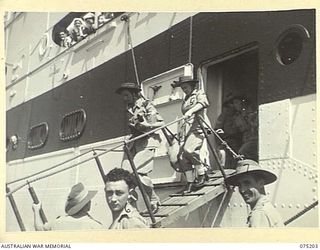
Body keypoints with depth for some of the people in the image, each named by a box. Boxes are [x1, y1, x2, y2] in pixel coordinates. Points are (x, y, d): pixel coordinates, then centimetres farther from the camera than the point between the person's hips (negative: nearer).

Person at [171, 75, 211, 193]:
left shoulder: (199, 93, 5)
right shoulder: (186, 99, 26)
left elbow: (204, 103, -17)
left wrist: (191, 111, -32)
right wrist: (182, 130, 20)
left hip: (198, 127, -8)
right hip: (188, 130, 8)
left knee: (189, 150, -27)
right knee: (184, 156, -2)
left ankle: (202, 174, -9)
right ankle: (190, 183, 7)